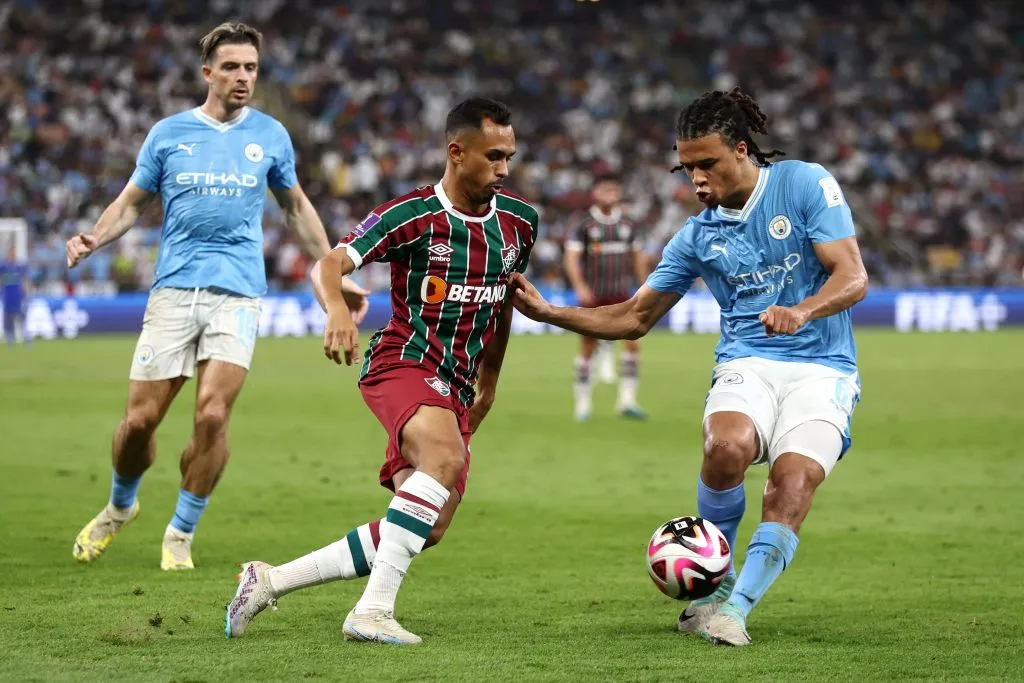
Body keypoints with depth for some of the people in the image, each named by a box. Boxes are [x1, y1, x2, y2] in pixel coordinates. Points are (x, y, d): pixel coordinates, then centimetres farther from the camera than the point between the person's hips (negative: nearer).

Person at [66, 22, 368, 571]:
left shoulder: (270, 135, 9)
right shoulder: (168, 133, 6)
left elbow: (296, 207, 22)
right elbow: (131, 202, 12)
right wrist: (93, 238, -8)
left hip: (237, 293, 0)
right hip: (173, 290, 0)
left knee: (213, 415, -16)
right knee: (140, 419, -3)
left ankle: (181, 533, 2)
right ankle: (120, 506, 27)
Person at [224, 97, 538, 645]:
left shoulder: (519, 222, 7)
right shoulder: (414, 215, -10)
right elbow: (329, 265, -17)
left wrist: (488, 385, 28)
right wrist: (337, 309, -39)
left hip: (454, 391, 7)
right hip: (401, 364, -7)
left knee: (426, 530, 1)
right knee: (446, 458, -36)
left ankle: (269, 581, 12)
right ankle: (373, 611, -34)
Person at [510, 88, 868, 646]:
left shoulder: (806, 185, 0)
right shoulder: (698, 235, 12)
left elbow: (852, 277, -7)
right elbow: (634, 318, 18)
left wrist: (801, 311, -28)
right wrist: (547, 313, 6)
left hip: (823, 369, -2)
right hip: (748, 365, 2)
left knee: (794, 479, -27)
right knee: (727, 445, -31)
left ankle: (734, 609, -19)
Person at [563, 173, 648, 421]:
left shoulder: (627, 224, 8)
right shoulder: (583, 224, -5)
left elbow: (637, 257, 18)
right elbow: (571, 258, -12)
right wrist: (580, 287, -26)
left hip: (620, 295, 3)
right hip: (593, 296, -3)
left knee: (633, 342, -11)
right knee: (588, 349, 2)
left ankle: (627, 401, -6)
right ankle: (583, 404, 14)